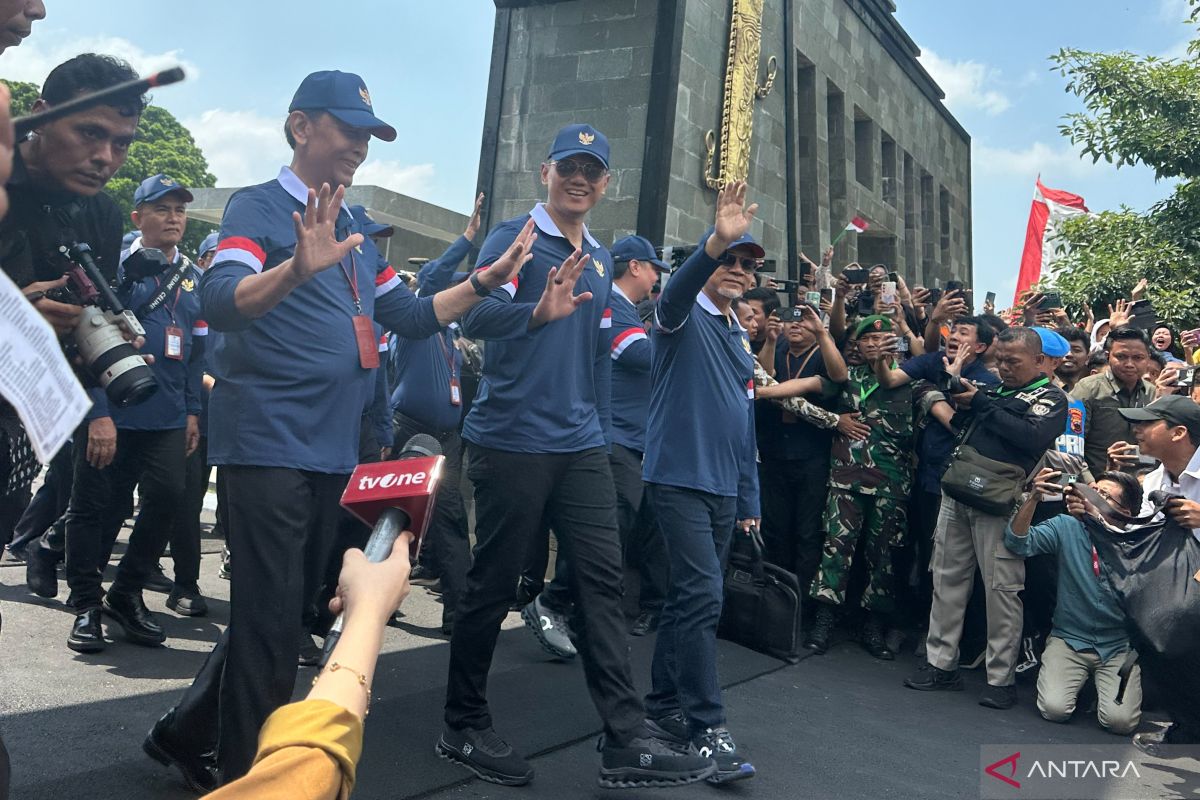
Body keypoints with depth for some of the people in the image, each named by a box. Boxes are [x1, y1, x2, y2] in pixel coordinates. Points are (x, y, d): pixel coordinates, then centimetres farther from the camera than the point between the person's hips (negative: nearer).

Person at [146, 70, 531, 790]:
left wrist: (487, 279, 8)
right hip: (268, 448, -8)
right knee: (272, 621, -4)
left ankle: (189, 731, 34)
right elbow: (220, 300, -24)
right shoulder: (259, 207, -6)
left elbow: (412, 316, 20)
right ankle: (246, 776, 11)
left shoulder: (359, 236, 17)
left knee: (287, 612, 16)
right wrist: (298, 268, -43)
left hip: (334, 452, 8)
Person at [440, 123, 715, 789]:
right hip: (512, 441, -6)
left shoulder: (600, 259, 16)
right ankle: (463, 729, 21)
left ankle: (626, 740, 5)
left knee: (602, 581, 1)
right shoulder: (514, 236, -4)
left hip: (581, 447, 6)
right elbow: (475, 316, -22)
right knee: (492, 585, 4)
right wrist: (541, 310, -41)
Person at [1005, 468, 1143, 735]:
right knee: (1055, 709, -19)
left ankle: (1102, 685, 15)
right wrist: (1034, 498, -32)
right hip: (1069, 640, 1)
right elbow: (1018, 543, -17)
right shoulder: (1067, 527, -5)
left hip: (1118, 647, 0)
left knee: (1120, 720, -19)